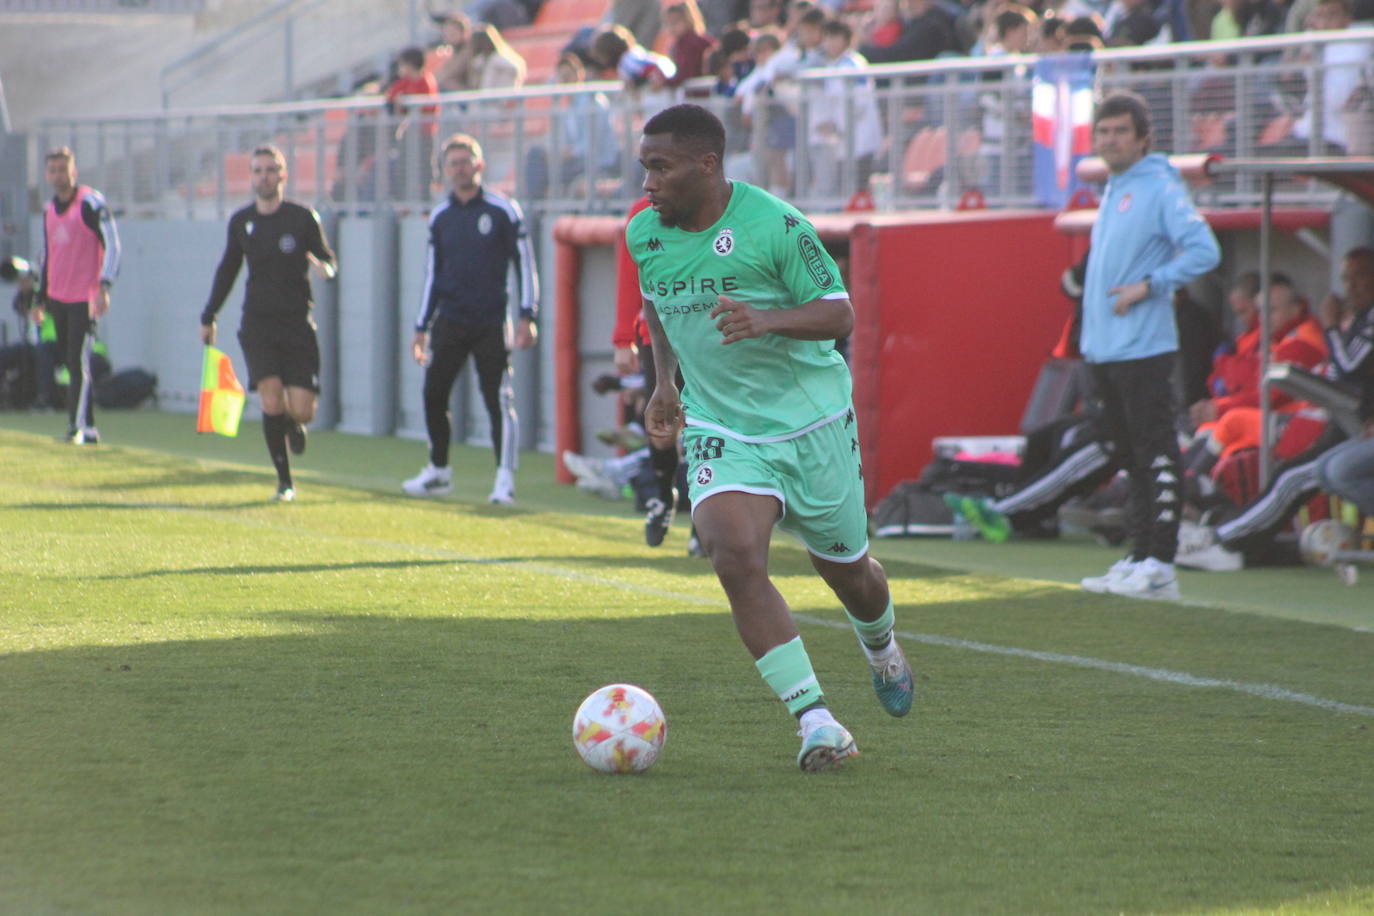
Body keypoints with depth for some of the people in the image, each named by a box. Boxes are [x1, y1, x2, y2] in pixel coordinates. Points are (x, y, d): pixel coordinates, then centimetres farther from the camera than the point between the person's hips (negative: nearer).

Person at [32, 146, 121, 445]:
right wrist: (41, 301, 21)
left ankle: (79, 427, -10)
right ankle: (88, 429, 13)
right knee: (69, 363, 7)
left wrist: (104, 287, -23)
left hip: (85, 298, -7)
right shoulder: (49, 210, 13)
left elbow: (112, 245, -13)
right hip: (58, 298, 7)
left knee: (79, 362, -12)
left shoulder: (91, 202, -9)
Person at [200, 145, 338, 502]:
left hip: (297, 324, -1)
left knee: (301, 411, -8)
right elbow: (227, 270, 21)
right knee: (271, 401, -15)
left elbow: (328, 258, 6)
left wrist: (324, 267, -19)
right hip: (258, 324, 1)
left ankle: (294, 425, 31)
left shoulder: (302, 218, -1)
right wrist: (209, 317, 23)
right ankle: (284, 481, -3)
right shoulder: (241, 222, 8)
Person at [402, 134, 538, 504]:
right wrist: (422, 327, 14)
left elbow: (524, 262, -1)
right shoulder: (440, 216, 10)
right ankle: (438, 470, 17)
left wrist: (527, 317, -8)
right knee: (433, 395, 1)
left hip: (492, 323, -4)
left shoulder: (503, 210, -2)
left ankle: (505, 478, -2)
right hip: (449, 321, 4)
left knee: (499, 399, -7)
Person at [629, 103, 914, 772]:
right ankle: (816, 723, -21)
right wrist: (664, 382, 9)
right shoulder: (643, 235, -2)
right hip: (719, 432, 2)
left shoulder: (775, 226, -18)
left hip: (812, 422, -2)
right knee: (735, 558, -23)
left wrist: (767, 319, -33)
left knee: (846, 569, 13)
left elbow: (838, 314, -15)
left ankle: (880, 648, 51)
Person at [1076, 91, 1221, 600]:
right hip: (1103, 348, 9)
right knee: (1131, 457, 13)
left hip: (1143, 348, -9)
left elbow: (1204, 251, -17)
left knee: (1156, 455, -8)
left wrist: (1148, 286, -19)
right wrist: (1089, 335, 15)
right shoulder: (1113, 190, 18)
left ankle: (1160, 565, -8)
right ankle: (1139, 557, 19)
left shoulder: (1160, 188, -9)